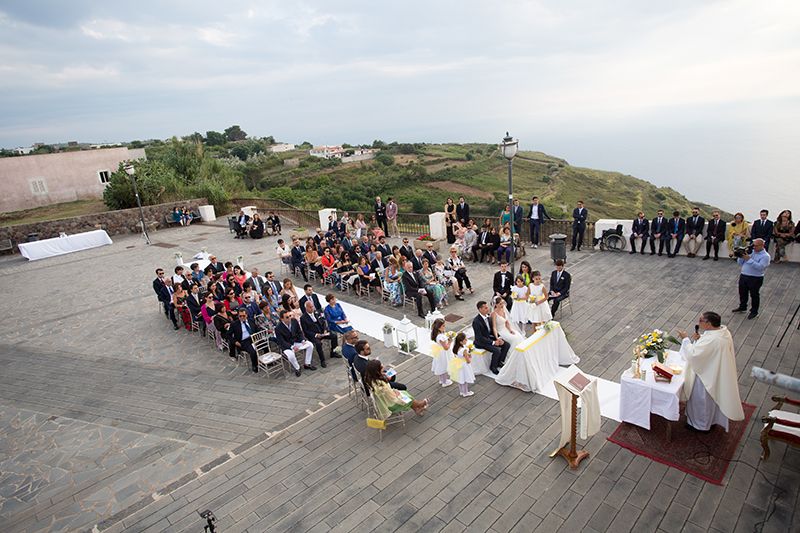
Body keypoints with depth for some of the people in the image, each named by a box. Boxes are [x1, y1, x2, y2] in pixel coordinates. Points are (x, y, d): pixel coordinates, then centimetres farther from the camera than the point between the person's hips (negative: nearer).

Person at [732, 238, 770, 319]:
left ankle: (754, 311, 21)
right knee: (742, 293, 18)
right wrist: (741, 256, -7)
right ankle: (742, 307, 37)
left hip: (755, 279, -6)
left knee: (754, 295, 7)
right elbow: (740, 263, 11)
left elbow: (759, 267, -25)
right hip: (743, 276, 6)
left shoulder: (765, 256, -10)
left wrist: (749, 259, -27)